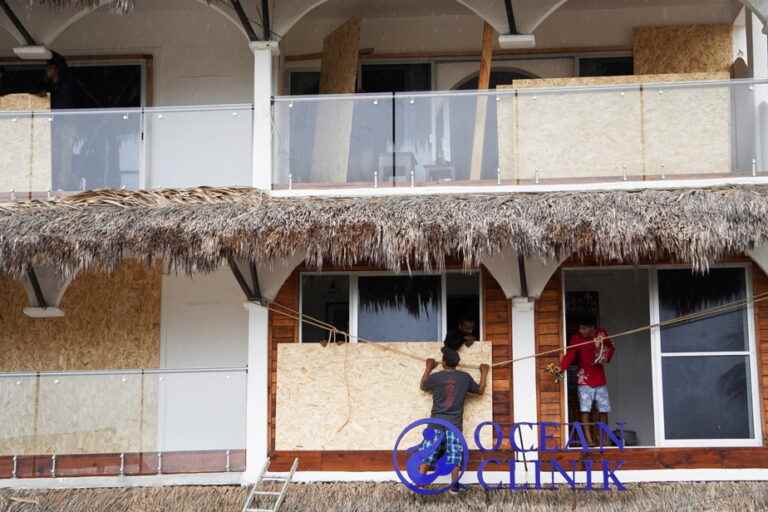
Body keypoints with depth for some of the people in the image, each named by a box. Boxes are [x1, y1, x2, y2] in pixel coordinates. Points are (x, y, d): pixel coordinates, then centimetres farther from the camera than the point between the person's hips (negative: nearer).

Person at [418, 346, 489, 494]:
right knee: (454, 455, 5)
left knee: (427, 454, 5)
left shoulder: (435, 377, -3)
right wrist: (484, 373, 29)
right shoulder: (465, 377, 0)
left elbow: (423, 386, 19)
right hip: (455, 424, 0)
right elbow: (480, 390, 16)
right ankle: (454, 485, 3)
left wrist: (428, 369, 31)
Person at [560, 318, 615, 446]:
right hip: (584, 380, -3)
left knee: (604, 410, 8)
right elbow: (569, 355, -24)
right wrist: (561, 368, -39)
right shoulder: (576, 338, -14)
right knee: (585, 410, -10)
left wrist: (606, 357, -7)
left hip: (600, 379, 4)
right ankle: (589, 440, -10)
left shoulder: (602, 334, -3)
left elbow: (611, 347, 13)